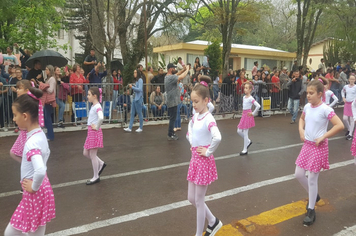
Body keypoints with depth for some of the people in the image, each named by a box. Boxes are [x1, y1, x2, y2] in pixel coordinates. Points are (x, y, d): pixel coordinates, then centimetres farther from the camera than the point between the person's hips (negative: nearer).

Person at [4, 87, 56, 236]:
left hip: (35, 194, -9)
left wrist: (34, 187, -22)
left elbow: (40, 171, -41)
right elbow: (46, 154, 22)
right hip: (41, 190, 9)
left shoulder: (32, 142, -27)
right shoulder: (39, 134, 2)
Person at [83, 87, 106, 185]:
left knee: (92, 155, 0)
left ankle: (96, 177, 13)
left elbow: (101, 118, -37)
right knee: (85, 153, 16)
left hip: (95, 133, -9)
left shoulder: (97, 107, -18)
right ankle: (101, 164, 31)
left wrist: (97, 127, -23)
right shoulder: (93, 106, 11)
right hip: (90, 132, 9)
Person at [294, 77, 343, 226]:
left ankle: (311, 210, 18)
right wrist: (301, 130, 5)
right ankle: (314, 196, 37)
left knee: (312, 179, 0)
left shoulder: (325, 109, -18)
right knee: (298, 174, 10)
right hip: (307, 145, 7)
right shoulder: (307, 107, 2)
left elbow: (340, 126, -22)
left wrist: (323, 137, -20)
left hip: (319, 147, -7)